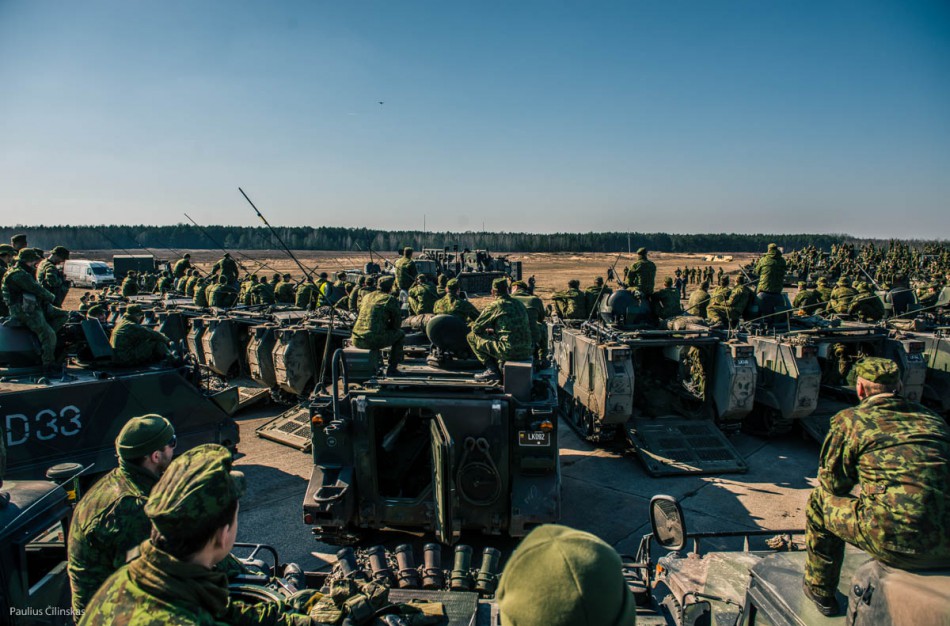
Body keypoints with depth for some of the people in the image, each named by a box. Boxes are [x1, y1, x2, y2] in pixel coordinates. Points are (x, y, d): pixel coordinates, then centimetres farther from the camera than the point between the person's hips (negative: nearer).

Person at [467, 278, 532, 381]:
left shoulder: (495, 305, -5)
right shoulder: (519, 304, 15)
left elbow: (476, 328, 3)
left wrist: (486, 330, 25)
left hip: (509, 352, -7)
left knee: (472, 336, 7)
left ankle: (492, 370, 3)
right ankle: (501, 366, 18)